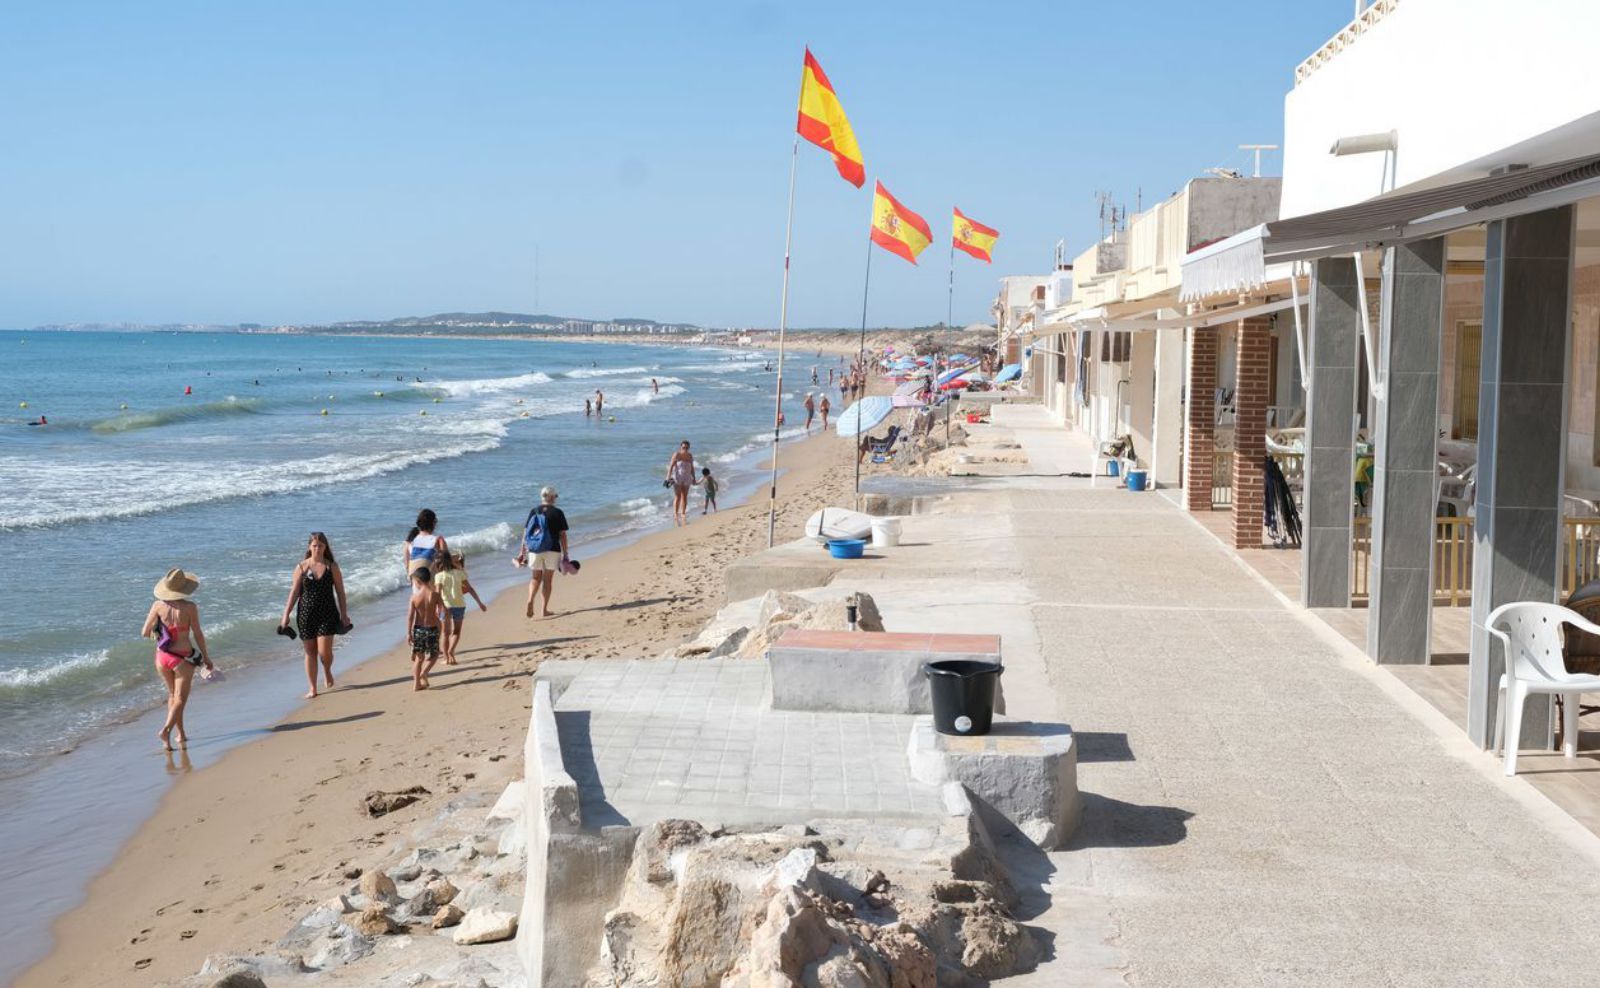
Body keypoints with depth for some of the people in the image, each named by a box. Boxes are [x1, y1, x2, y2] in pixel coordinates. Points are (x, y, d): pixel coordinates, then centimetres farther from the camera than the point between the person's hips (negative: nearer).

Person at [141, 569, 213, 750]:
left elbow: (144, 633, -4)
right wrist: (206, 658, 2)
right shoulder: (189, 607, -15)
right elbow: (198, 634, -9)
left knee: (173, 694, 23)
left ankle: (181, 733, 29)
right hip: (183, 658, -4)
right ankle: (166, 730, -17)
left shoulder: (158, 605, -7)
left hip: (162, 656, 4)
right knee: (180, 699, 5)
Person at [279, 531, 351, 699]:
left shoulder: (332, 567, 1)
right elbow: (294, 593, 2)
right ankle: (312, 689, 14)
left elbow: (340, 592, 4)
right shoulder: (301, 567, 1)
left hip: (327, 614, -1)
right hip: (306, 614, 1)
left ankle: (327, 671, 24)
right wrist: (286, 615, -1)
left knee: (325, 652, -10)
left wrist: (344, 614, 1)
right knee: (310, 652, 6)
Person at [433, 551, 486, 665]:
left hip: (445, 605, -1)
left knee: (446, 633, 12)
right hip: (459, 604, 1)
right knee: (456, 632, 13)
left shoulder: (439, 575, -1)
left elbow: (438, 592, -13)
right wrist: (480, 603, 7)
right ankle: (451, 650, -12)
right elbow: (470, 589, 3)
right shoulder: (459, 573, 5)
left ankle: (447, 658, 11)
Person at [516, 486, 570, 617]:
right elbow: (562, 535, -5)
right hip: (552, 550, -2)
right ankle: (544, 610, 8)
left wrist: (523, 552, 10)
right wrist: (565, 555, 0)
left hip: (534, 550, 2)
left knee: (536, 577, 16)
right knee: (548, 579, 7)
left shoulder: (534, 512, 4)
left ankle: (530, 600, -8)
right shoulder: (558, 513, -4)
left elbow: (525, 534, 4)